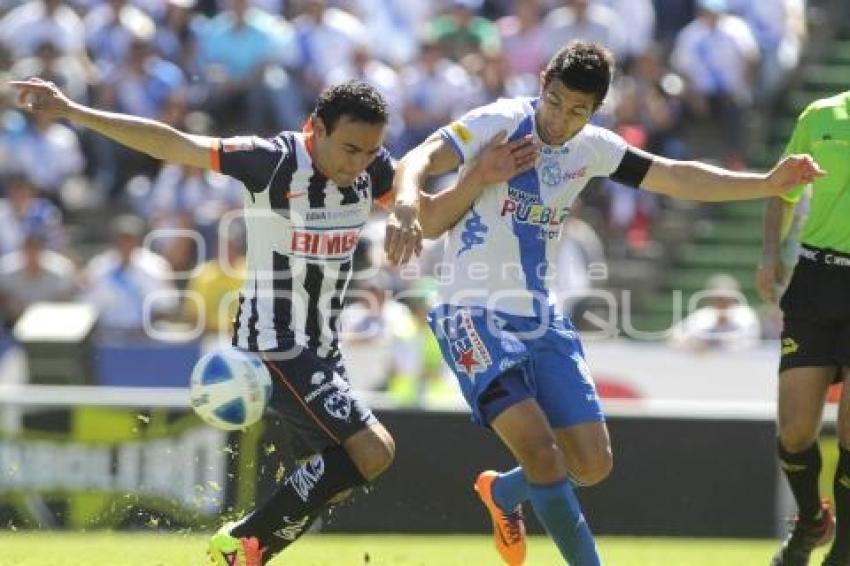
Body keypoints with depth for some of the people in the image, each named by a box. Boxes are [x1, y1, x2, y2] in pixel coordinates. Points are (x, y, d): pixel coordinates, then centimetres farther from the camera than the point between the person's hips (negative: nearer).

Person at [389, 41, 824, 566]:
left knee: (594, 463, 3)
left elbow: (677, 177, 11)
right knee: (539, 446, -21)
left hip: (541, 320, 7)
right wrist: (407, 204, -46)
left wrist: (767, 184, 1)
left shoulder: (591, 148, 6)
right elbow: (418, 161, -24)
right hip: (476, 316, -7)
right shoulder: (499, 124, -12)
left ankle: (503, 493, 32)